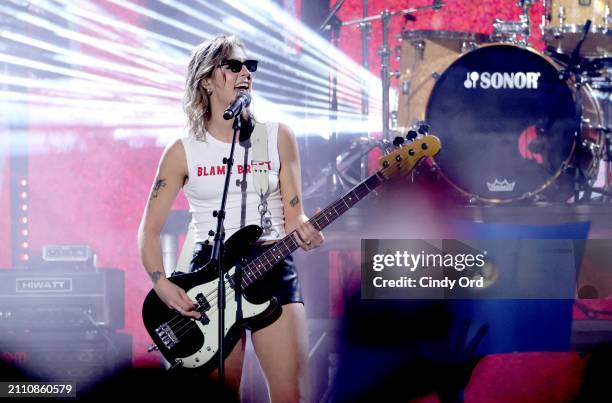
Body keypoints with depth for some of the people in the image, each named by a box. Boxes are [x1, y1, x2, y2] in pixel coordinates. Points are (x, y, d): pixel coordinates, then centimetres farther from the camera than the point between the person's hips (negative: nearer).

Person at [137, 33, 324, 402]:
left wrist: (303, 231, -22)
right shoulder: (183, 151, 2)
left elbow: (293, 214, 2)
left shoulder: (278, 137, 5)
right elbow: (150, 229, 4)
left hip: (273, 269, 0)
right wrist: (162, 284, -12)